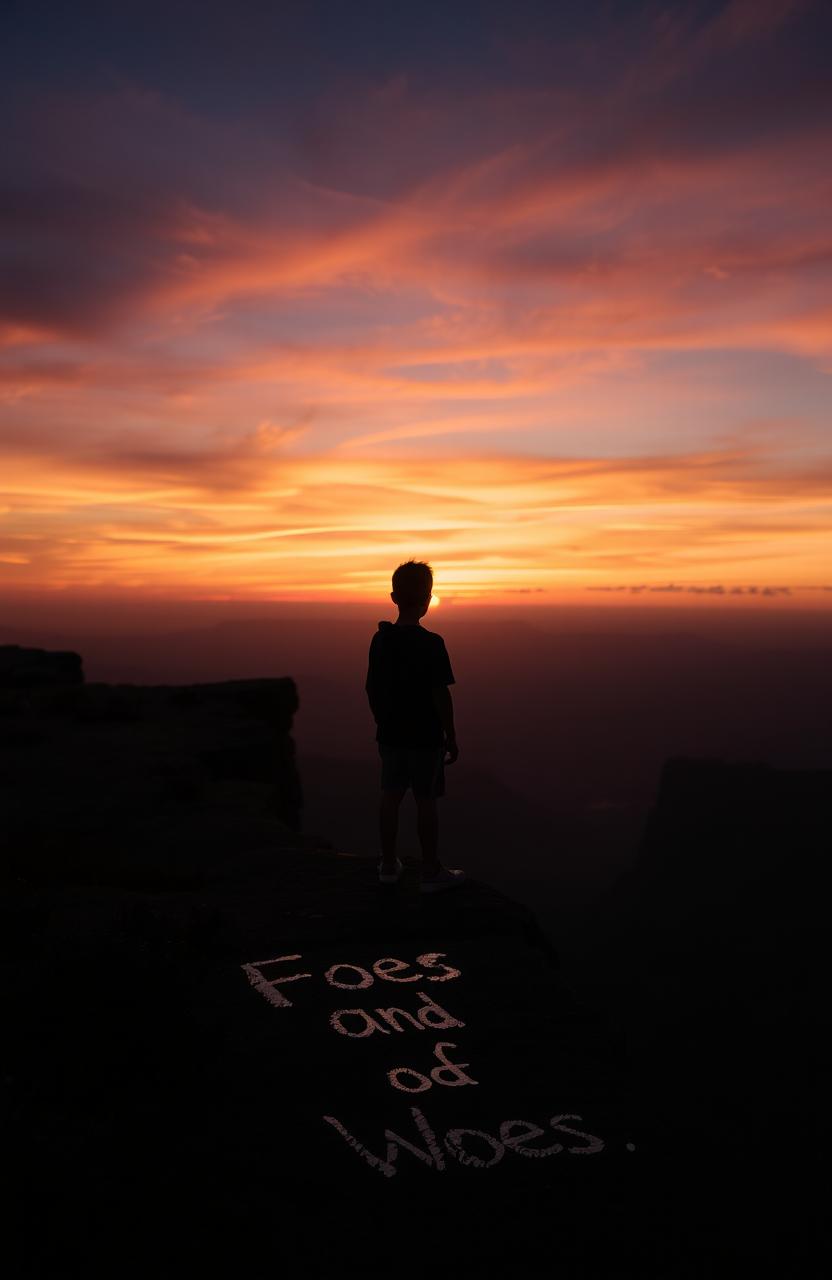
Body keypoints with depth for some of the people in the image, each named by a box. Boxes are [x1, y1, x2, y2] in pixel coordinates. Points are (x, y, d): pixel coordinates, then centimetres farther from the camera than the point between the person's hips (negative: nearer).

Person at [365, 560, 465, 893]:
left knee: (390, 796, 14)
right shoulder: (431, 644, -18)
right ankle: (432, 872, 15)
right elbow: (441, 696, -17)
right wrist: (451, 738, -7)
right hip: (425, 737, -5)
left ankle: (389, 865, 26)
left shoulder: (380, 639, -1)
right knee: (426, 801, 4)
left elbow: (371, 688, 6)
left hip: (389, 734, 5)